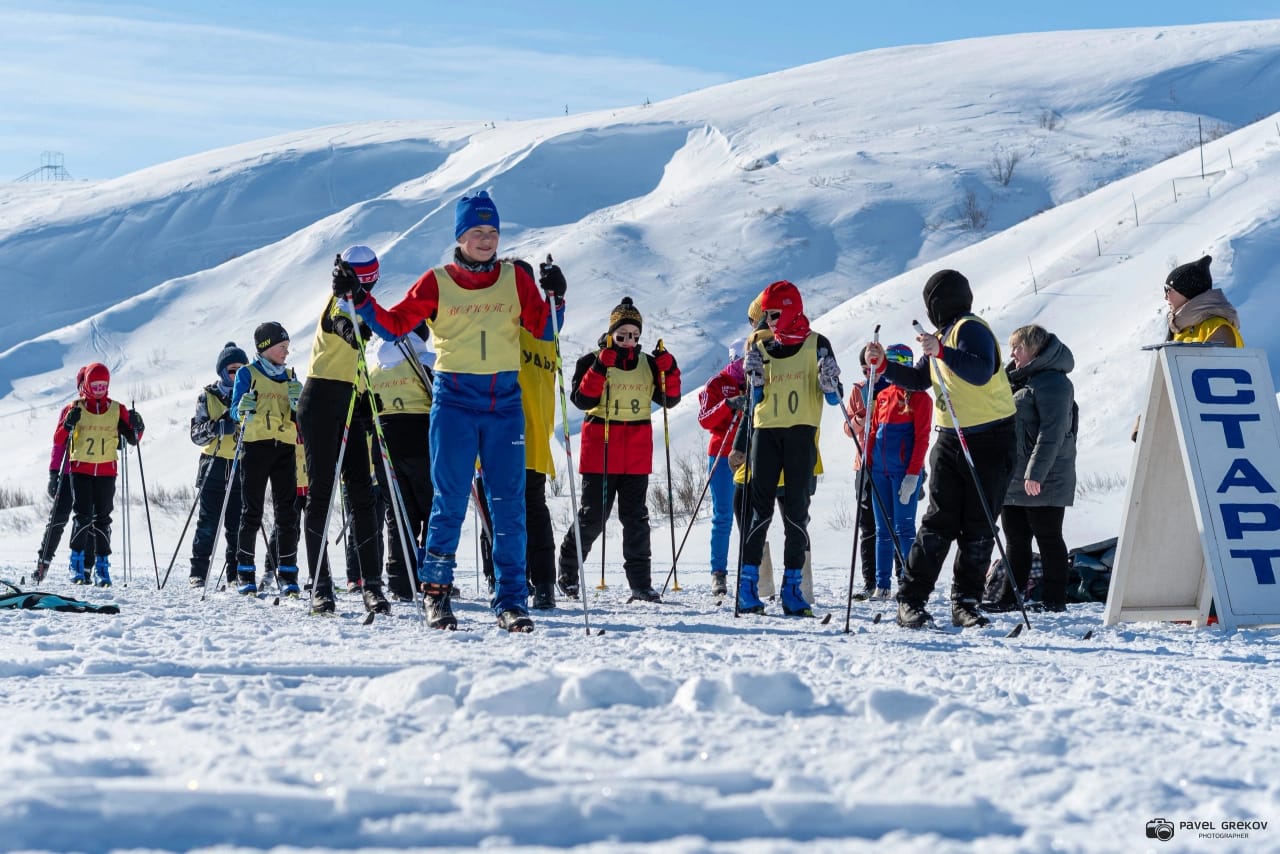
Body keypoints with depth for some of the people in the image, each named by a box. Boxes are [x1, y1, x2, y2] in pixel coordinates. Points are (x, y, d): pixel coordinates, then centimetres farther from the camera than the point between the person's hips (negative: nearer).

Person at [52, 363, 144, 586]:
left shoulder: (117, 410, 7)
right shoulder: (74, 409, 3)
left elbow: (132, 439, 10)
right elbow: (58, 440, 0)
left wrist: (137, 428, -11)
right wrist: (68, 424, -19)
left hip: (106, 472, 2)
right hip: (80, 470, -2)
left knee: (102, 518, 3)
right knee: (83, 515, -12)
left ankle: (102, 565, 7)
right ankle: (77, 561, -1)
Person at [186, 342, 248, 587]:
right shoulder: (208, 396, 7)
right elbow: (196, 433, 0)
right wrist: (217, 427, -19)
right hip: (214, 465, -2)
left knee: (238, 524, 0)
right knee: (208, 523, -4)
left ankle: (236, 574, 6)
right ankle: (198, 572, 2)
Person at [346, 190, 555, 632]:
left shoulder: (515, 279, 8)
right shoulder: (437, 282, 4)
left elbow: (543, 329, 7)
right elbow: (395, 324, 5)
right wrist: (358, 298, -6)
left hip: (505, 401, 2)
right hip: (453, 400, -1)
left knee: (508, 505, 0)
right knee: (450, 501, -2)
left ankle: (511, 600, 4)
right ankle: (435, 591, 10)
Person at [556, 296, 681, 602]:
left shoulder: (649, 363, 11)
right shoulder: (592, 361, 0)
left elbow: (669, 399, 8)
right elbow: (582, 400, -12)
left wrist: (669, 370, -8)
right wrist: (601, 367, -21)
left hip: (637, 453, 3)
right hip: (600, 451, -3)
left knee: (635, 517, 2)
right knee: (593, 516, -1)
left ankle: (640, 583, 1)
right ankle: (568, 570, 18)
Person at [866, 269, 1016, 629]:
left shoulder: (970, 328, -11)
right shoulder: (945, 334, 17)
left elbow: (982, 372, -28)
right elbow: (919, 379, 24)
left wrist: (942, 352, -36)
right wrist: (884, 365, 12)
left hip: (990, 441, -7)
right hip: (950, 440, 7)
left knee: (978, 527, 0)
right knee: (938, 522, 0)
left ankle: (965, 603, 7)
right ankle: (911, 600, -1)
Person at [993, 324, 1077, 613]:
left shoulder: (1053, 382, -12)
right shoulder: (1018, 380, 19)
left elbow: (1052, 432, -20)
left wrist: (1035, 473, -24)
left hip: (1043, 481, -9)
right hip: (1012, 478, 9)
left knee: (1048, 539, -2)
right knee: (1015, 540, 12)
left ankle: (1054, 600, 3)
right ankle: (1010, 597, 17)